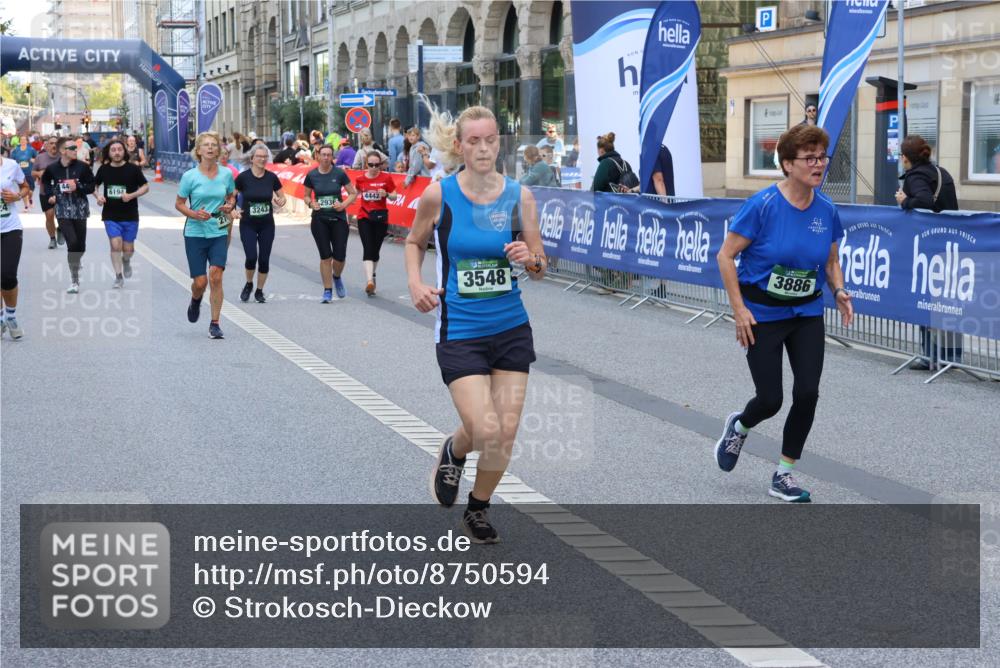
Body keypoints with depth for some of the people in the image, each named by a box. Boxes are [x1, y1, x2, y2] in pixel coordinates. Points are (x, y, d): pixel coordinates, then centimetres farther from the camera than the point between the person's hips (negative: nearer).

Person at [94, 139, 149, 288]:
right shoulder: (104, 169, 0)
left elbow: (145, 187, 0)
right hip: (111, 216, 0)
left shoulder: (133, 169, -6)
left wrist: (131, 195, -16)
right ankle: (118, 276, 1)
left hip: (130, 216, 0)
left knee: (128, 248, 6)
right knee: (115, 244, -12)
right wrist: (98, 196, -5)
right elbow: (94, 185, 16)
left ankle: (126, 261, 42)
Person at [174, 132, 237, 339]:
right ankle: (195, 300, 37)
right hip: (195, 234, -1)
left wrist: (229, 206, -4)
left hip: (219, 233, 1)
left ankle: (215, 324, -4)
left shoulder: (226, 174, 2)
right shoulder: (189, 176, -5)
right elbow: (179, 204, 2)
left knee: (216, 277, -13)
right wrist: (194, 214, -16)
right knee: (200, 282, -1)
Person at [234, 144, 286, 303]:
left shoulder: (271, 177, -2)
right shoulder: (243, 177, -8)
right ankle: (249, 284, 17)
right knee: (251, 257, -12)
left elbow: (282, 197, 8)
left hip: (267, 225, 2)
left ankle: (259, 291, 20)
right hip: (248, 224, -2)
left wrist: (280, 202, -14)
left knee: (264, 259, 2)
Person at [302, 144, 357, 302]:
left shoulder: (339, 174, -4)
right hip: (319, 220, 0)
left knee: (339, 256, -2)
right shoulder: (312, 175, 0)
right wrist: (311, 203, -9)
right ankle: (327, 290, 10)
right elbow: (306, 195, 12)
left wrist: (343, 204, -12)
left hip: (338, 219, 0)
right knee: (325, 256, 0)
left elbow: (353, 193, 3)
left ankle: (336, 277, 32)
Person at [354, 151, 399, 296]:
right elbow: (355, 194, 19)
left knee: (375, 250, 10)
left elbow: (394, 196, 2)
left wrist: (386, 194, -17)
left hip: (381, 217, 0)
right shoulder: (360, 179, 1)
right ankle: (370, 281, -24)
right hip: (364, 218, 0)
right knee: (368, 250, -14)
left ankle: (372, 277, 33)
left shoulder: (386, 178, -3)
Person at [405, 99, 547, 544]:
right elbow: (415, 241, 10)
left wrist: (530, 259, -18)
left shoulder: (519, 196, -3)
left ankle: (478, 509, 29)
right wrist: (415, 283, -7)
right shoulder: (438, 195, -8)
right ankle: (452, 453, 23)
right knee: (485, 431, -14)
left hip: (511, 328, 3)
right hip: (460, 332, -3)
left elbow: (540, 269, 4)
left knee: (506, 434, 3)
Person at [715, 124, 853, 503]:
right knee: (770, 400, -3)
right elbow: (726, 256, -13)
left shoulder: (826, 211, -3)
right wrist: (739, 309, -16)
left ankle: (783, 477, 11)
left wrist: (839, 292, -8)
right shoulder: (763, 205, -18)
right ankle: (739, 427, 35)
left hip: (807, 314, 4)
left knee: (807, 393, -6)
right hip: (762, 315, -4)